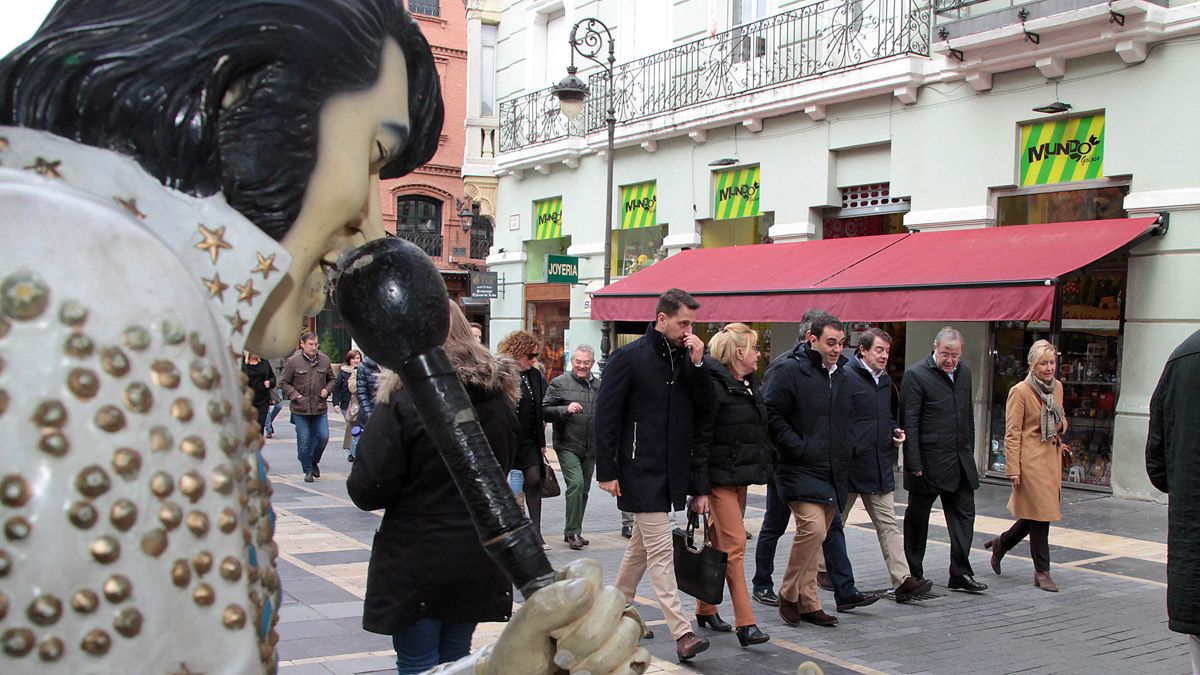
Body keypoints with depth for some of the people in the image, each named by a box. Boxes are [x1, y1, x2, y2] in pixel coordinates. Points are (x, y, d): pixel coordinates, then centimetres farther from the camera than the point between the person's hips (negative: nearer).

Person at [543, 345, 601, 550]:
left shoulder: (599, 385, 12)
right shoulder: (559, 383, -3)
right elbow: (545, 410, -8)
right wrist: (566, 409, -22)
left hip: (591, 448, 6)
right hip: (568, 446, -6)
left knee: (584, 489, 10)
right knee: (576, 484, -18)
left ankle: (574, 532, 22)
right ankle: (573, 532, -8)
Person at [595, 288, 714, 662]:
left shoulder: (686, 358, 8)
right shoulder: (629, 357, -9)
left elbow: (704, 407, 4)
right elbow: (606, 415, -10)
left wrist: (697, 364, -9)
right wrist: (607, 471, -13)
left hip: (672, 470, 7)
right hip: (641, 470, -7)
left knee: (641, 546, 17)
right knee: (661, 550, -8)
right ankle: (682, 633, -8)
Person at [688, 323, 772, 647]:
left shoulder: (749, 384, 14)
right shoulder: (714, 385, -14)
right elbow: (699, 439, -17)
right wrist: (699, 489, -18)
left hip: (741, 477, 9)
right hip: (719, 477, -9)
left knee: (720, 544, 14)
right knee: (734, 544, -10)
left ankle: (705, 609, 26)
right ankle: (745, 623, -8)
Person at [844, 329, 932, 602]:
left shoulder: (885, 380, 14)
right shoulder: (846, 377, -13)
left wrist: (895, 431, 8)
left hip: (879, 465, 7)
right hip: (849, 463, -7)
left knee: (888, 523, 3)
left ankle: (902, 579, -1)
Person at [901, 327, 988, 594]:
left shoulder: (964, 373, 10)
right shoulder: (916, 375, -11)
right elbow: (909, 423, -13)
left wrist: (969, 452, 14)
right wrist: (914, 465, -17)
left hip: (960, 461, 6)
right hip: (928, 462, -6)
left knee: (964, 515, 5)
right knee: (917, 519, 7)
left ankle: (961, 574, 12)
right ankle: (913, 576, 18)